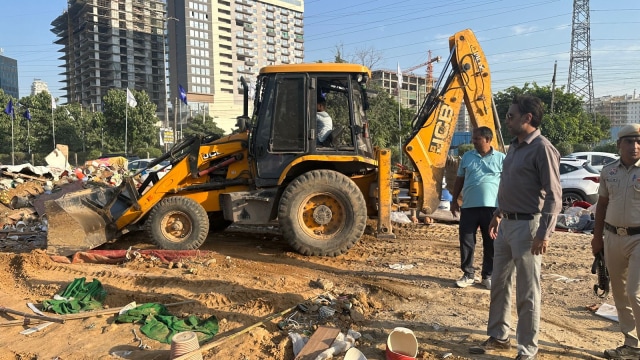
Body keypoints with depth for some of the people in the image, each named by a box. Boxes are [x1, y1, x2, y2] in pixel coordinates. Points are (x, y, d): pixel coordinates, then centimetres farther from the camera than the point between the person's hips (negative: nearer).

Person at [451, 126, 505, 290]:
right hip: (469, 206, 2)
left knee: (491, 243, 6)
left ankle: (488, 276, 20)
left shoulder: (500, 158, 2)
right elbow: (459, 180, 14)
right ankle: (468, 274, 17)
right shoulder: (467, 157, 8)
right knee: (466, 241, 4)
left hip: (492, 207, -1)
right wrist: (454, 200, 10)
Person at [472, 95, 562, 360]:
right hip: (507, 224, 9)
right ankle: (498, 337, 31)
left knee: (527, 292, 3)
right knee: (499, 284, 16)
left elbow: (554, 196, -17)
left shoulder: (542, 149, -15)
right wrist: (498, 214, 22)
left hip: (527, 226, -9)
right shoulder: (514, 146, 12)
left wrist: (544, 234, -21)